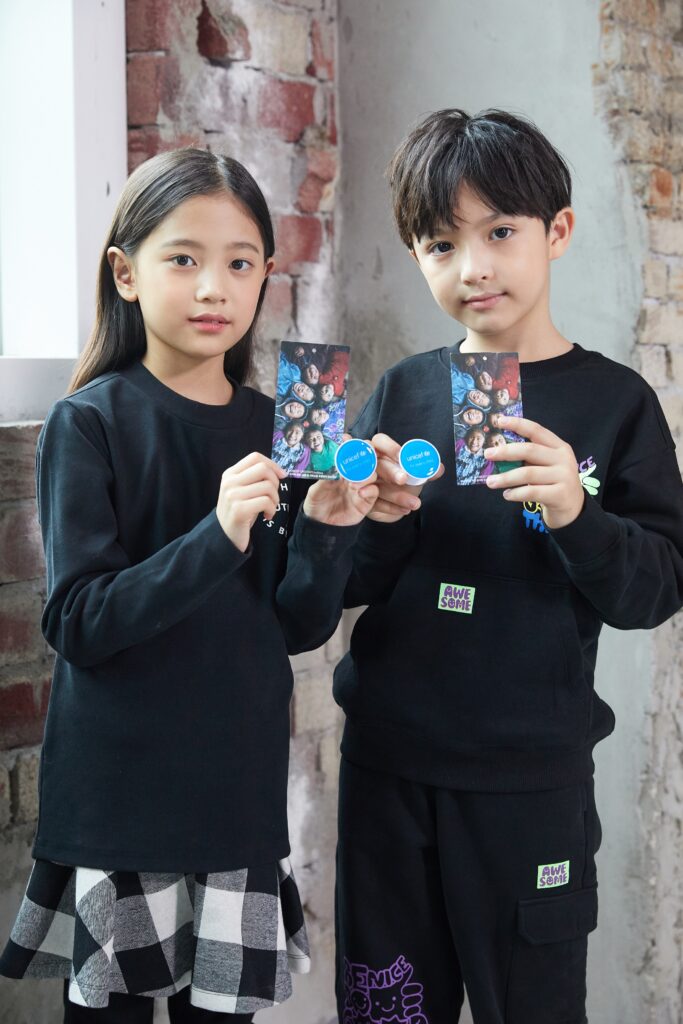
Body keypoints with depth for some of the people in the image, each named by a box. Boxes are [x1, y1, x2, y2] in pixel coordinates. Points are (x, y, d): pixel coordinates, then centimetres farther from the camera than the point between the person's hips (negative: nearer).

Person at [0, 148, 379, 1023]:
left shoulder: (275, 432, 4)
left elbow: (300, 627, 5)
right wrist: (217, 538, -27)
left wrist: (324, 531, -14)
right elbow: (77, 623, -16)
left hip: (239, 788, 4)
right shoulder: (87, 424, -8)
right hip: (117, 798, -4)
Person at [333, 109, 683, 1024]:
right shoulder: (403, 392, 3)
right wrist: (376, 524, -14)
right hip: (387, 759, 3)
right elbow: (347, 586, 6)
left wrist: (577, 516, -24)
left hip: (531, 774, -2)